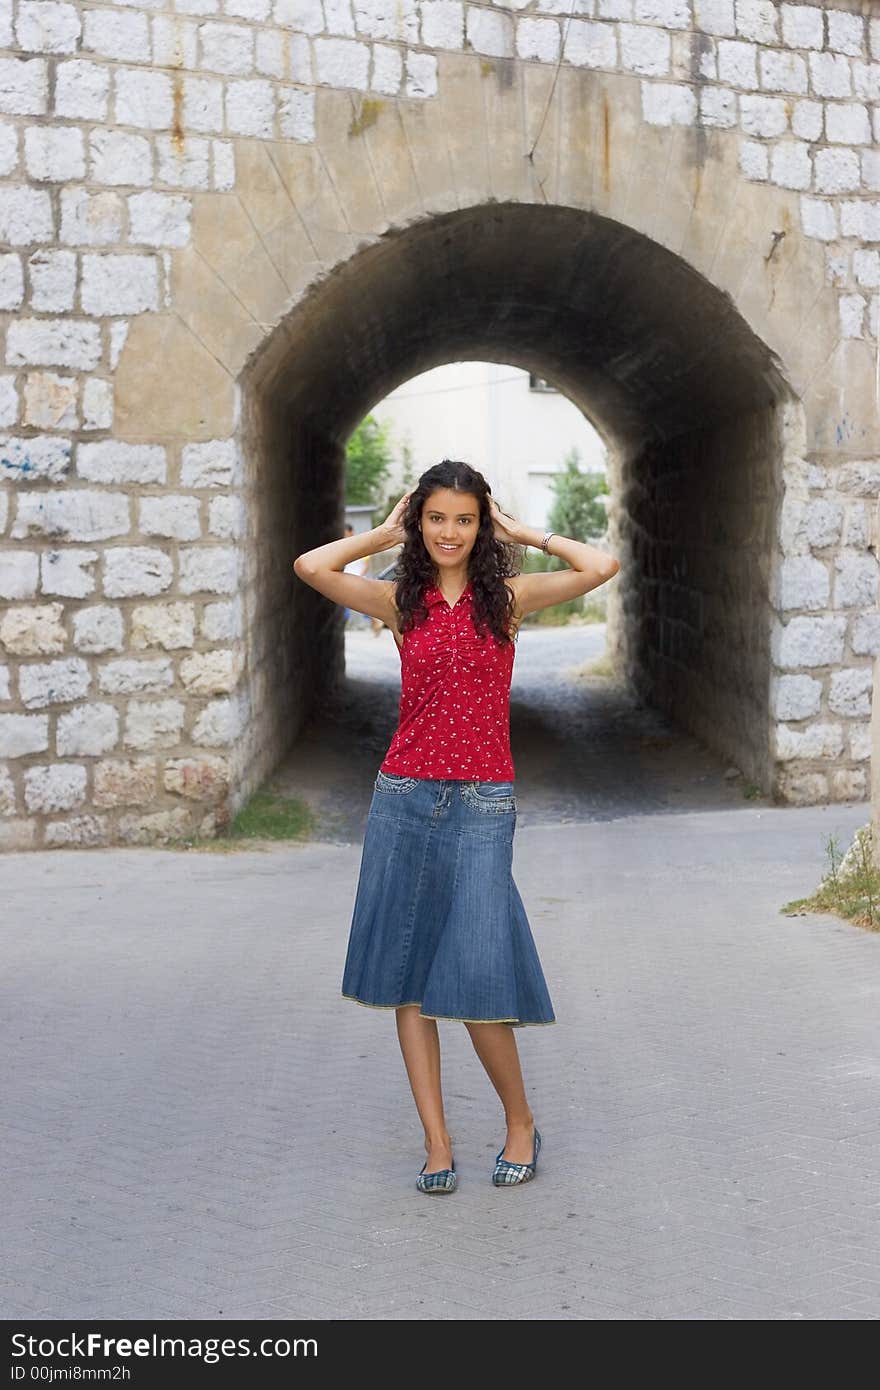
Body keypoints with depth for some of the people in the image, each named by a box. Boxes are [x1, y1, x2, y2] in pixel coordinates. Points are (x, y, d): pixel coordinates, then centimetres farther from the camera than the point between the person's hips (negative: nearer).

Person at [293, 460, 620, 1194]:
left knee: (475, 981, -5)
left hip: (481, 803, -2)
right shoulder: (400, 600, 7)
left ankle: (521, 1122, 19)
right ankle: (437, 1140, 18)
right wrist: (386, 532, 6)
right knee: (408, 978, 5)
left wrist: (521, 532, 2)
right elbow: (310, 566, -6)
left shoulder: (507, 596, 3)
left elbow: (602, 567, -10)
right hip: (404, 797, 3)